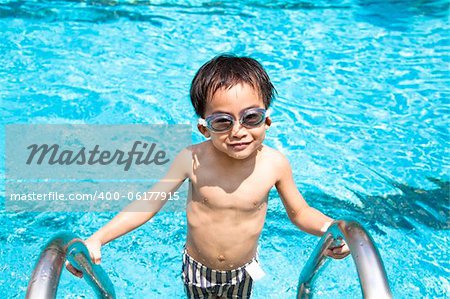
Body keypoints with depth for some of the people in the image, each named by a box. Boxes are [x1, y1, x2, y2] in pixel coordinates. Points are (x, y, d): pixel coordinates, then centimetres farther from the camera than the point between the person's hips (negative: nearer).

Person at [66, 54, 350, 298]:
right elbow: (148, 204, -19)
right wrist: (96, 240, -27)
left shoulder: (275, 163, -25)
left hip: (243, 272, 1)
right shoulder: (192, 160, -28)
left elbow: (299, 211, -10)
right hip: (197, 270, 0)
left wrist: (329, 227, -31)